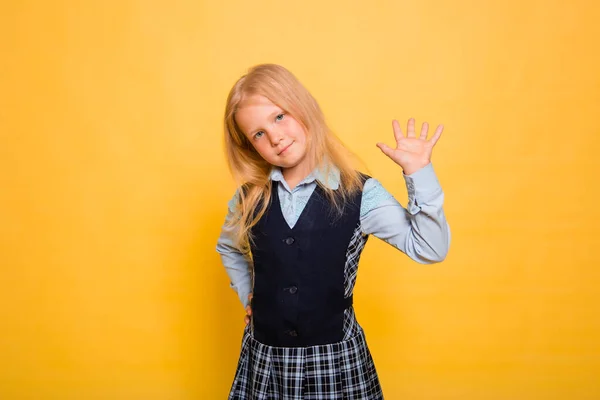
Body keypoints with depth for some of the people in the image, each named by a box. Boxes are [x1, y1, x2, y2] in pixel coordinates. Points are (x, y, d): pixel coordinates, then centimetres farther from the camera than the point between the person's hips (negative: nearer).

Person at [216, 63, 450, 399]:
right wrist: (248, 296, 11)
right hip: (265, 356, 3)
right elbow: (228, 248, 21)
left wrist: (419, 173, -23)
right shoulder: (249, 197, 0)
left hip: (335, 357, -2)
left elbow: (430, 249, -16)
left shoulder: (359, 193, -11)